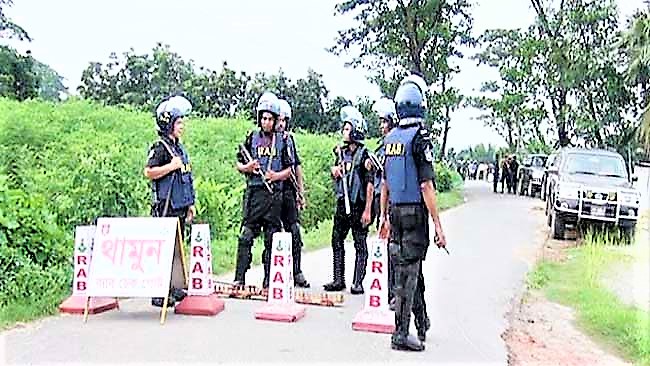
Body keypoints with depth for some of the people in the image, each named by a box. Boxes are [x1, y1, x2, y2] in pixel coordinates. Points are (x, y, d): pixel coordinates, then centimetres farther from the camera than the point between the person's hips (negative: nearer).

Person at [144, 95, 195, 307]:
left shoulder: (180, 148, 17)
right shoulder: (160, 147, -10)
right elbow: (149, 172, -21)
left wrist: (190, 204, 21)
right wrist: (172, 166, -19)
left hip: (180, 207, 9)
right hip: (165, 206, -9)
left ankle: (173, 288, 22)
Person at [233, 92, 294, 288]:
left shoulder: (282, 140, 8)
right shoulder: (251, 138, 8)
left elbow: (289, 169, 9)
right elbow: (238, 164, 13)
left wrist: (277, 175, -10)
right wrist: (247, 168, -8)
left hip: (274, 193, 1)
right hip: (254, 192, -1)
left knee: (272, 238, 6)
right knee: (246, 236, -4)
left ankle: (269, 279, 13)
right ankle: (239, 278, 1)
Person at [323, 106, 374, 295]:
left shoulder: (364, 155, -8)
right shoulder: (341, 153, 12)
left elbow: (370, 184, -12)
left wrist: (367, 210, -17)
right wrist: (334, 171, 0)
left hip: (358, 206, -7)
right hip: (342, 203, 7)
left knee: (360, 245, 2)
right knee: (337, 242, 9)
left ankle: (358, 283, 7)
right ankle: (338, 280, 18)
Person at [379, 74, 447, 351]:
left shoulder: (390, 138, 8)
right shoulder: (420, 137, -13)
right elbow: (426, 185, -17)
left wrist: (384, 217, 21)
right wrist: (438, 225, -13)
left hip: (395, 212, 7)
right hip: (415, 212, -7)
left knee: (408, 267, 17)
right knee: (408, 271, -3)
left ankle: (422, 323, 31)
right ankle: (401, 334, 3)